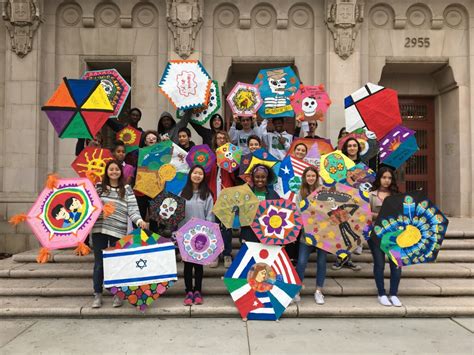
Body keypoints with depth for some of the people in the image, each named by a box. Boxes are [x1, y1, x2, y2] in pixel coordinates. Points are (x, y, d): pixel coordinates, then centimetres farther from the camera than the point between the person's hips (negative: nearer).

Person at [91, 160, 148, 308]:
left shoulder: (127, 189, 5)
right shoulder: (98, 187, 9)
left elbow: (132, 209, -3)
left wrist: (139, 220, -19)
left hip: (118, 231, -1)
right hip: (99, 230, 1)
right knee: (99, 263, 7)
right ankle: (97, 295, 19)